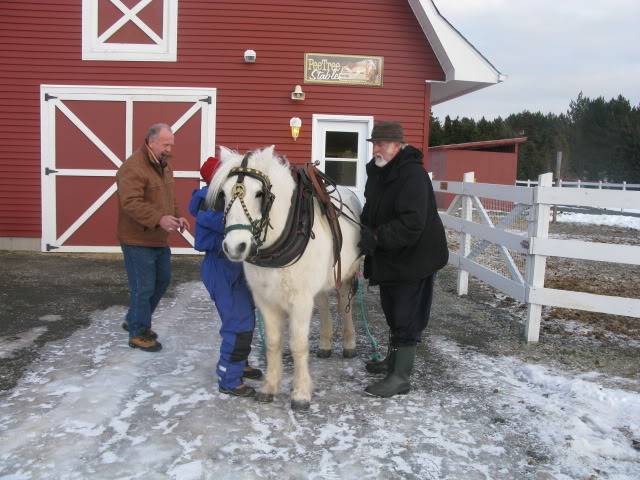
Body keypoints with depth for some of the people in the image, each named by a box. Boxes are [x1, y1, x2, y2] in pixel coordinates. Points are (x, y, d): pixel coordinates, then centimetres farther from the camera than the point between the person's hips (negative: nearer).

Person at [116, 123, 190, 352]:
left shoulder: (164, 166, 11)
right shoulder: (133, 168, -20)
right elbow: (131, 203, -29)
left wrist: (177, 216, 4)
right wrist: (159, 219, -39)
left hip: (159, 239, 10)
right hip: (137, 240, -10)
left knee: (162, 280, 20)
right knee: (143, 287, -1)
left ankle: (133, 320, 37)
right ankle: (138, 334, 17)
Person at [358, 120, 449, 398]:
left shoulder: (412, 175, -23)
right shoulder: (377, 172, 6)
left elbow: (411, 225, -32)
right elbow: (372, 210, 18)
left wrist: (377, 238, -32)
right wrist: (364, 231, 0)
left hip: (415, 259, -9)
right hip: (389, 258, 9)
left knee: (407, 317, -3)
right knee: (392, 312, 21)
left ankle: (400, 377, 6)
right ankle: (393, 360, 39)